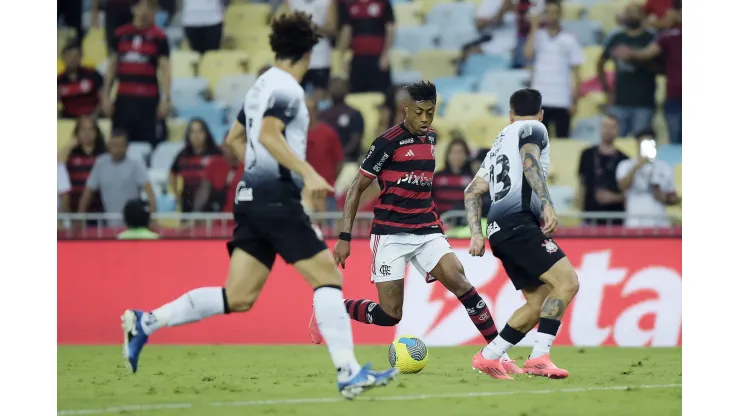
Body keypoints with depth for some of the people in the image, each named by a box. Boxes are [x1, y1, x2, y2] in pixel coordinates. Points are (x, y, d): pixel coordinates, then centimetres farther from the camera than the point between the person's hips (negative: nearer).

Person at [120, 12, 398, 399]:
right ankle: (348, 373, -11)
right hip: (276, 199, -9)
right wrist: (307, 172, -28)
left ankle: (145, 323, 4)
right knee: (327, 277, -7)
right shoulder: (286, 87, -9)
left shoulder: (263, 85, 19)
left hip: (253, 197, 9)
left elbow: (235, 138, 27)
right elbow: (268, 135, -23)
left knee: (238, 298, 5)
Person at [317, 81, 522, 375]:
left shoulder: (431, 138, 8)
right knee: (390, 315, -7)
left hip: (427, 231, 5)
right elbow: (356, 189, -7)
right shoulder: (388, 142, -11)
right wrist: (344, 237, -11)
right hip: (391, 234, -5)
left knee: (459, 282, -16)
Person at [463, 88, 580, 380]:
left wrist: (476, 233, 20)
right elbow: (530, 164, -14)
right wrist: (547, 205, -23)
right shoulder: (533, 129, 6)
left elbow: (472, 192, 27)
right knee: (567, 282, -18)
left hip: (499, 230, 9)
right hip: (518, 222, -9)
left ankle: (488, 356, 7)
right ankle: (539, 358, -28)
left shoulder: (500, 144, 30)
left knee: (540, 302, 10)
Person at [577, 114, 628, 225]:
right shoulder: (588, 155, 7)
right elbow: (582, 185, 11)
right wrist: (581, 211, 7)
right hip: (591, 213, 1)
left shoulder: (623, 159, 1)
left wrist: (614, 198, -14)